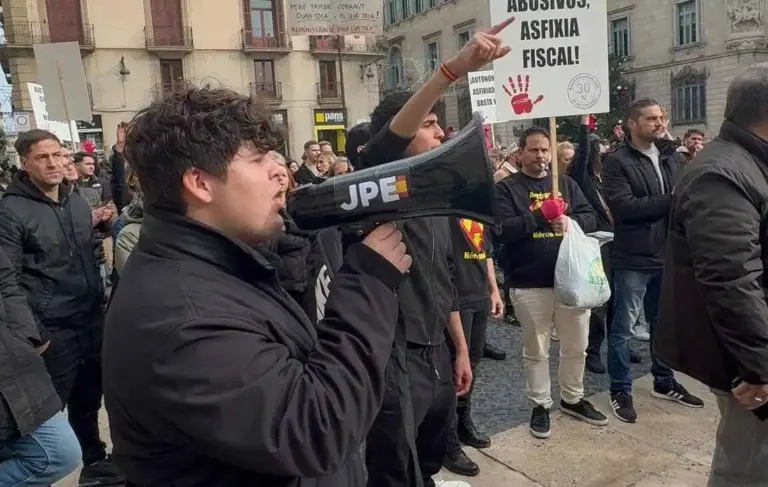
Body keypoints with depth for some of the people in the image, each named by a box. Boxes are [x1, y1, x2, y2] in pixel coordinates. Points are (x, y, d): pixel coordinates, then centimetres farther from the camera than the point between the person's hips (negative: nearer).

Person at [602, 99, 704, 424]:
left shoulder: (669, 157, 12)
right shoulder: (617, 161, -9)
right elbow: (624, 206, -21)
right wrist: (670, 201, -18)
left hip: (667, 255, 7)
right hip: (634, 259, -6)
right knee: (623, 328, 3)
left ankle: (664, 382, 34)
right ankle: (620, 391, 16)